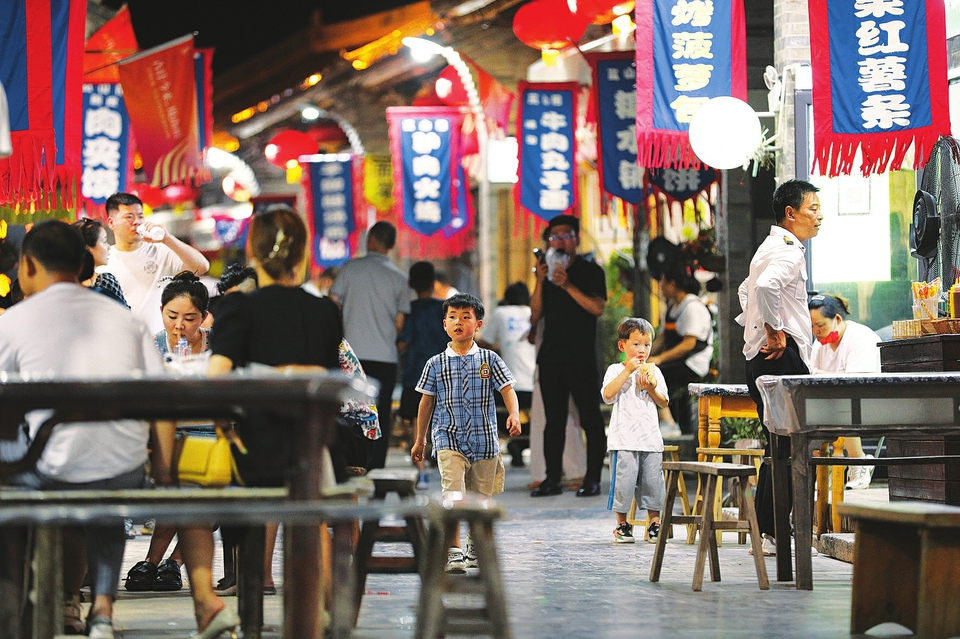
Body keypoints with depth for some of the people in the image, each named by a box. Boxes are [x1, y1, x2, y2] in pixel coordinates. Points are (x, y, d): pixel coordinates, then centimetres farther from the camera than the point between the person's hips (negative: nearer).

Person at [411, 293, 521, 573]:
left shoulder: (489, 360, 3)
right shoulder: (436, 364, 3)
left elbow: (507, 390, 0)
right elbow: (427, 402, 11)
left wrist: (514, 414, -20)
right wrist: (419, 440, 14)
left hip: (484, 440, 2)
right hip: (449, 439, -1)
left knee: (481, 496, 11)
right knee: (453, 493, -18)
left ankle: (474, 546, 31)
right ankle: (453, 551, -19)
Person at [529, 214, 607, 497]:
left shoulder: (591, 271, 2)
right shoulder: (547, 270, 15)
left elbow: (597, 307, -13)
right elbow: (536, 312, 9)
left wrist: (568, 285, -19)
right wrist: (540, 282, -5)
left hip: (582, 358, -5)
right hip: (551, 356, 5)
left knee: (590, 420, -4)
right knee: (553, 421, 5)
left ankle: (592, 479, -2)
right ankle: (552, 479, 8)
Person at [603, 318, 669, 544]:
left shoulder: (654, 371, 13)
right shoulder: (616, 370, 1)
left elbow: (664, 402, 12)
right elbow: (607, 395, -17)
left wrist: (651, 389, -7)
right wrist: (628, 370, -17)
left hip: (651, 438, 4)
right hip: (624, 438, -3)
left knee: (653, 481, 4)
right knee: (623, 480, -4)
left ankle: (654, 524, 15)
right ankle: (622, 524, 8)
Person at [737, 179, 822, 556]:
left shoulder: (773, 248, 21)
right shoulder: (788, 250, -12)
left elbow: (747, 290, 36)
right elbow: (766, 286, -33)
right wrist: (774, 332, -23)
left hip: (764, 356, 11)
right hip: (782, 356, -11)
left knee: (778, 448, 14)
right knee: (786, 448, -11)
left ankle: (766, 532, 15)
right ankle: (772, 534, -12)